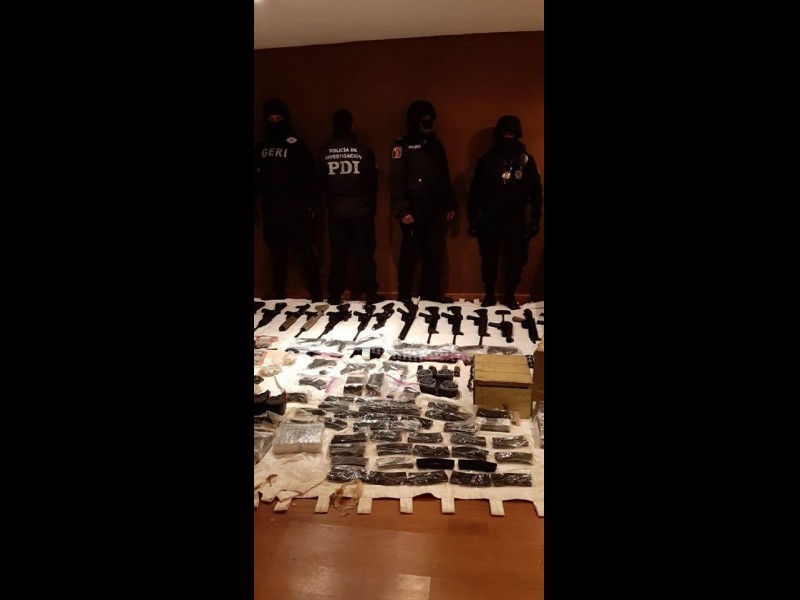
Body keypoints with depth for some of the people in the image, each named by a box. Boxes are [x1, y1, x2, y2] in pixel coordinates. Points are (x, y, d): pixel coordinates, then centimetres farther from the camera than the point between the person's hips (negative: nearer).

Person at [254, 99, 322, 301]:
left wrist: (309, 205, -16)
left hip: (295, 210, -5)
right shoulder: (261, 146, 11)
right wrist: (255, 205, 12)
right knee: (277, 253, 13)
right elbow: (257, 178, 16)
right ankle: (278, 293, 25)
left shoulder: (296, 145, -5)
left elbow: (309, 178, -10)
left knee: (305, 252, -4)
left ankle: (316, 295, 2)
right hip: (271, 210, 6)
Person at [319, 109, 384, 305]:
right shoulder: (363, 150, -8)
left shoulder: (324, 153, -4)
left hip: (336, 211, 1)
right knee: (365, 252, 5)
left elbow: (321, 182, 4)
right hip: (361, 210, -1)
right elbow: (373, 181, 1)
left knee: (338, 254, 8)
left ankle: (334, 295, 13)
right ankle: (371, 294, 8)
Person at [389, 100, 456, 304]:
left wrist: (450, 204, 14)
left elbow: (445, 177, 19)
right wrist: (402, 210, -19)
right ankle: (404, 294, 11)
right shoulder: (403, 145, -3)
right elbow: (396, 180, -11)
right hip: (414, 210, -5)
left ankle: (431, 291, 21)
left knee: (435, 253, 9)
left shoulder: (436, 144, 15)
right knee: (411, 254, 0)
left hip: (435, 209, 6)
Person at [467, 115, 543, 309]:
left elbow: (536, 192, 3)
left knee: (516, 259, 4)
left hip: (515, 220, 0)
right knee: (489, 259, 6)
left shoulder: (526, 160, 1)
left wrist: (535, 219, -2)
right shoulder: (486, 160, 1)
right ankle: (489, 295, 21)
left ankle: (510, 295, 21)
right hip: (490, 219, 0)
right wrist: (473, 220, 0)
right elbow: (474, 191, 3)